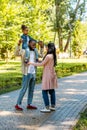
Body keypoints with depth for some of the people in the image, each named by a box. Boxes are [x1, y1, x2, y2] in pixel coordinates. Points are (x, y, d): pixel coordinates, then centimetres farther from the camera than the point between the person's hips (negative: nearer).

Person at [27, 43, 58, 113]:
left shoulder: (48, 56, -19)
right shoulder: (53, 56, 8)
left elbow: (41, 64, -12)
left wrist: (31, 63, -2)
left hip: (48, 75, -9)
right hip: (52, 74, 9)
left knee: (45, 91, -4)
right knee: (52, 91, 12)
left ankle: (47, 108, -2)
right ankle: (53, 106, 19)